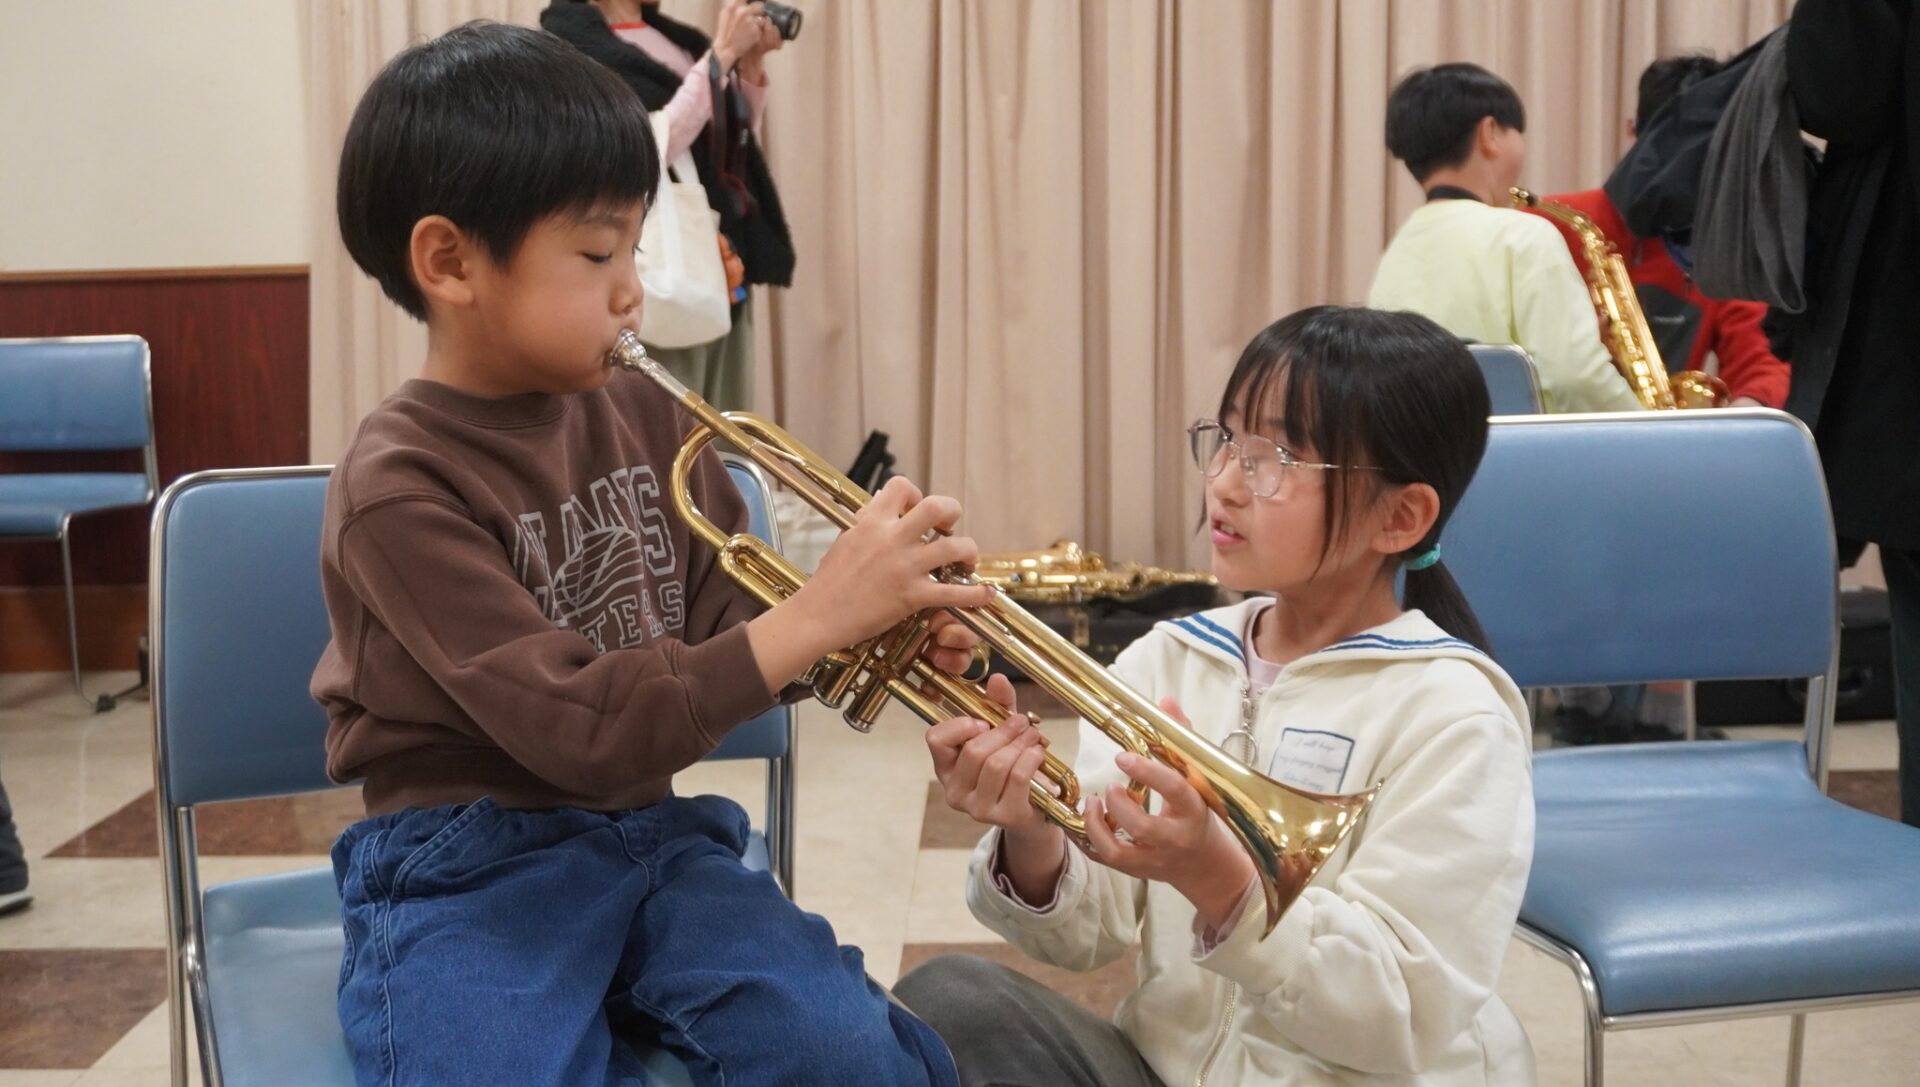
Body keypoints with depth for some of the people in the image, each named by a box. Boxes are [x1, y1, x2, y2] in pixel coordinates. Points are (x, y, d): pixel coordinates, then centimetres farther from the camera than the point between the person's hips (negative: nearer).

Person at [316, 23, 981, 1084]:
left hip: (649, 835, 5)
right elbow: (584, 729, -21)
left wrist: (866, 624, -12)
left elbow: (725, 634, 9)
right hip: (469, 869, -4)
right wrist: (818, 614, -25)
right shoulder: (398, 486, -14)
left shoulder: (647, 420, 4)